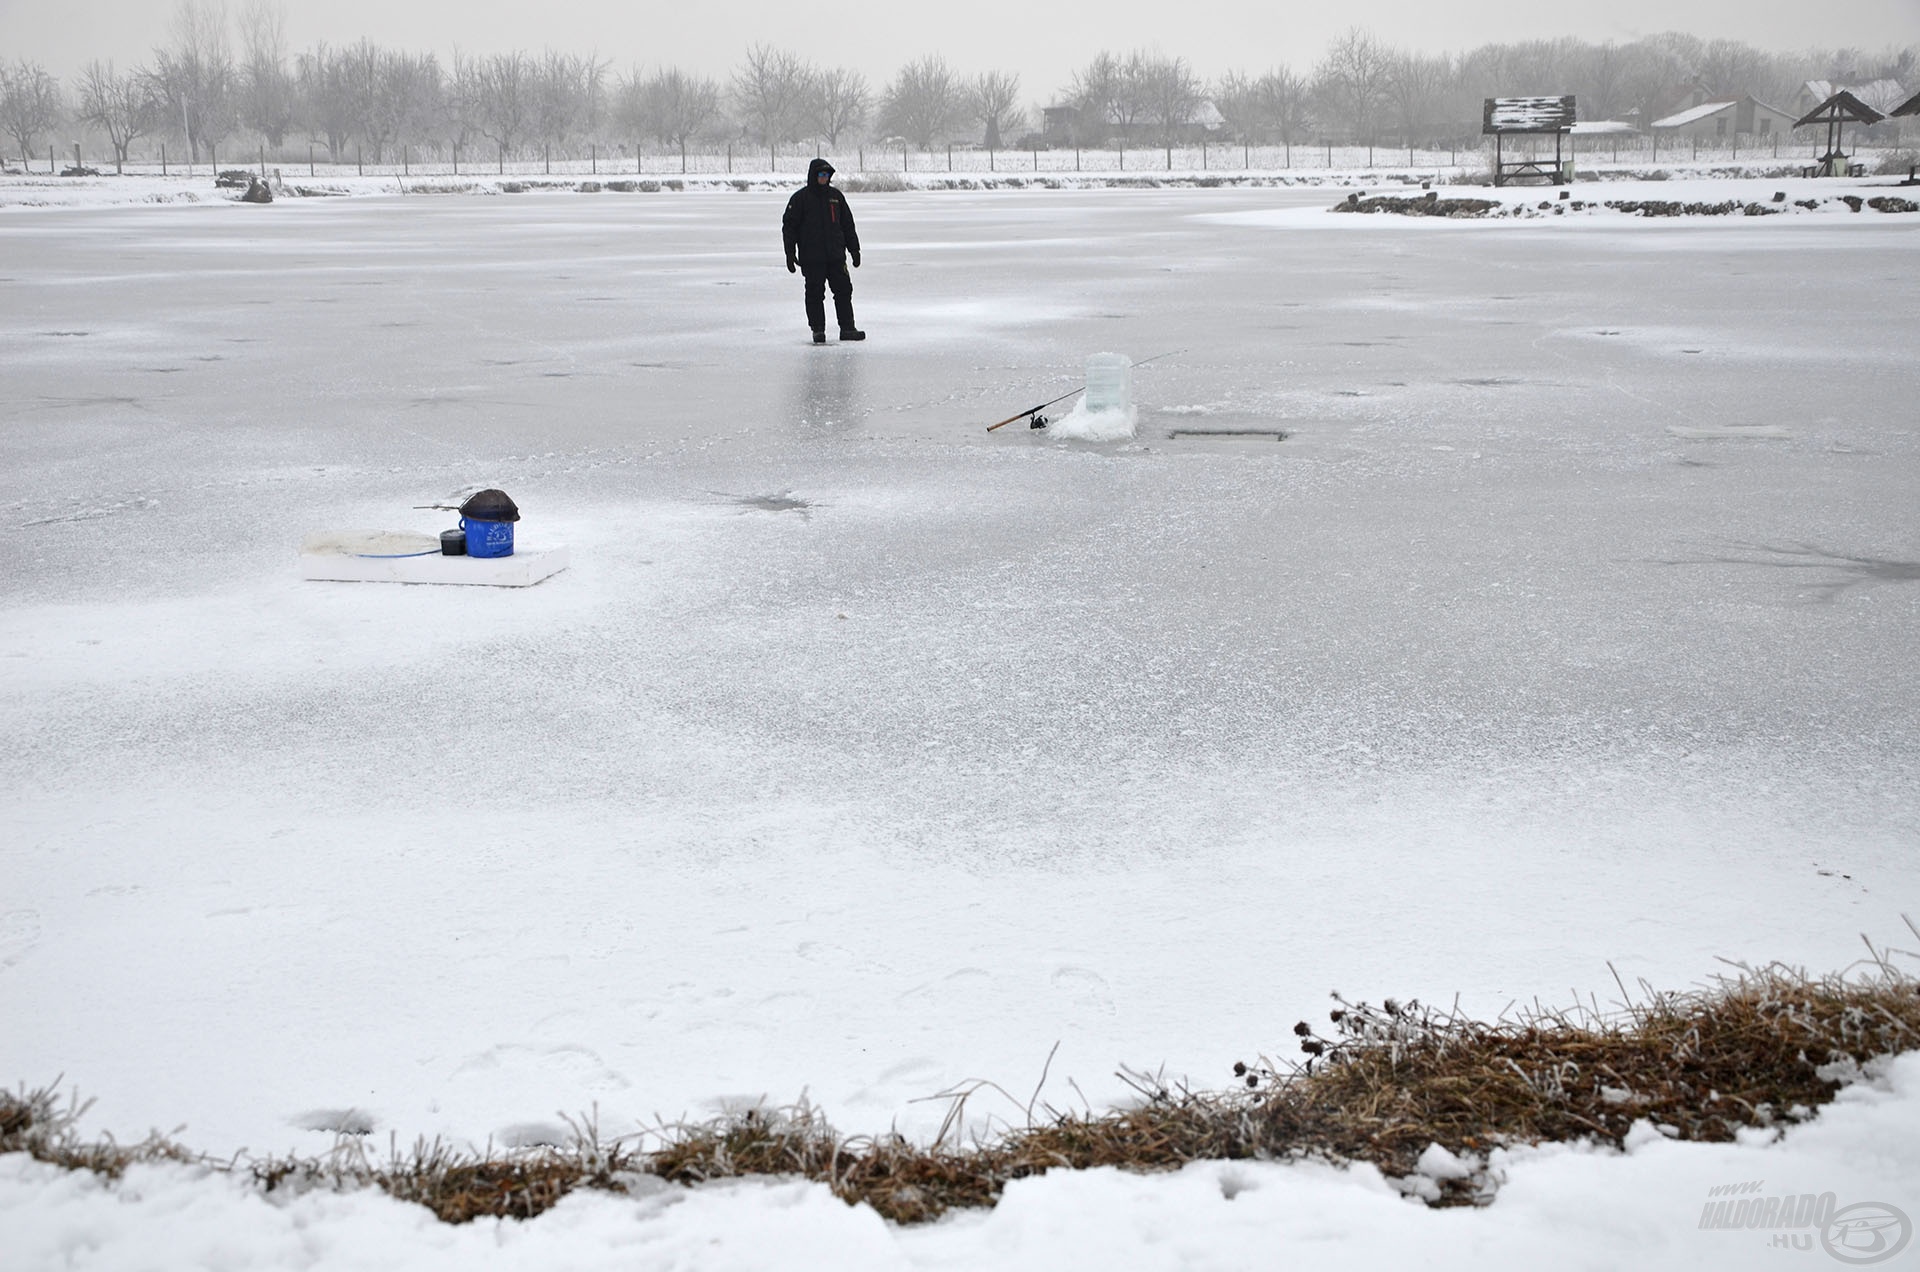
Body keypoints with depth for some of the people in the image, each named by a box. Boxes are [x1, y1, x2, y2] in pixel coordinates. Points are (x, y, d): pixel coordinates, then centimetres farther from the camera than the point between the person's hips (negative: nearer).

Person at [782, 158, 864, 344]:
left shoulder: (836, 196, 12)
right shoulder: (800, 198, -1)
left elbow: (847, 224, 19)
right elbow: (789, 226, 0)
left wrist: (854, 249, 17)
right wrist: (790, 254, -6)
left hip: (836, 256, 4)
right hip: (811, 258, -4)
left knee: (843, 290, 1)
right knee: (815, 294, 0)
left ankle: (847, 328, 6)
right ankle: (818, 330, 7)